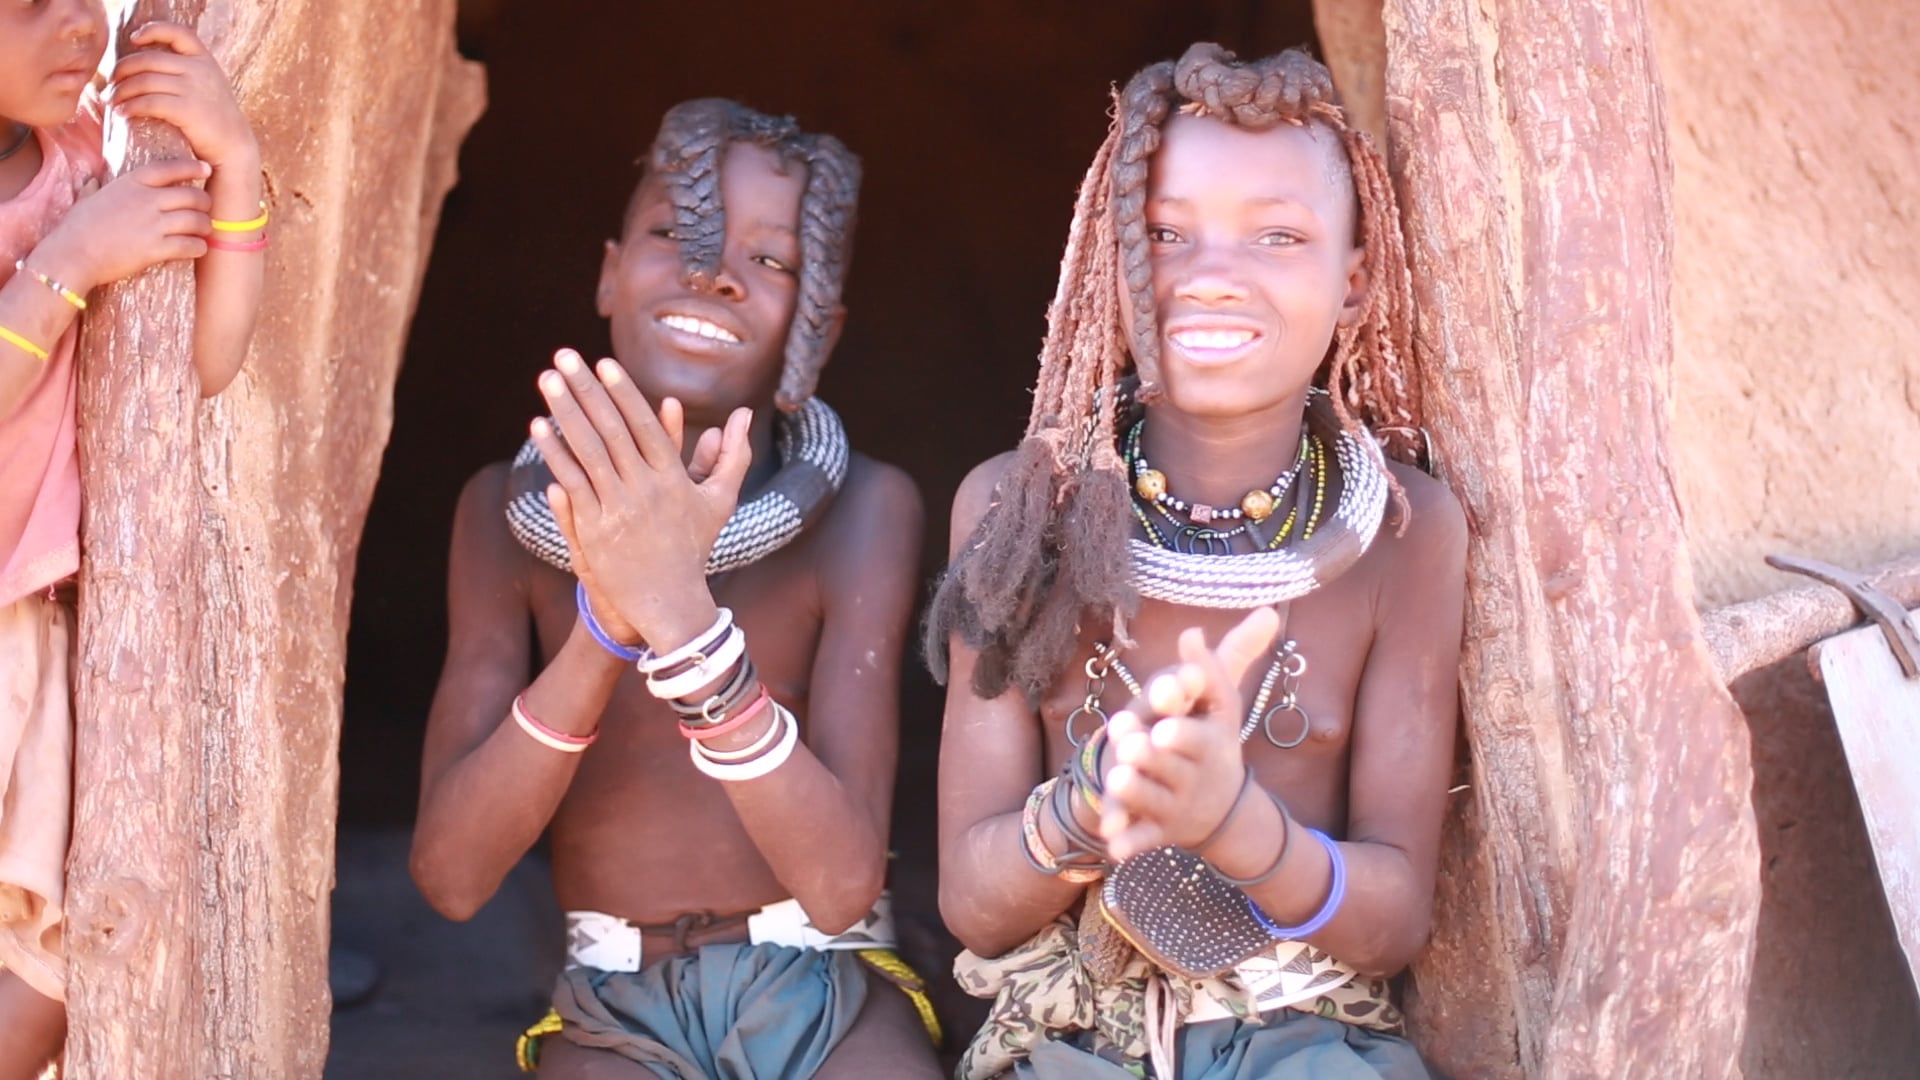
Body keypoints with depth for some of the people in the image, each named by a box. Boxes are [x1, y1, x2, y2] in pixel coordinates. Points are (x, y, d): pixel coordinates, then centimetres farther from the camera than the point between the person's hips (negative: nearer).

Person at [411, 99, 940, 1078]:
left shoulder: (861, 509, -10)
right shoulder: (510, 510, -3)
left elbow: (844, 883, -19)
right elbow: (451, 875, -11)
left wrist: (684, 616, -31)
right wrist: (605, 623, -24)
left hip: (827, 998, -1)